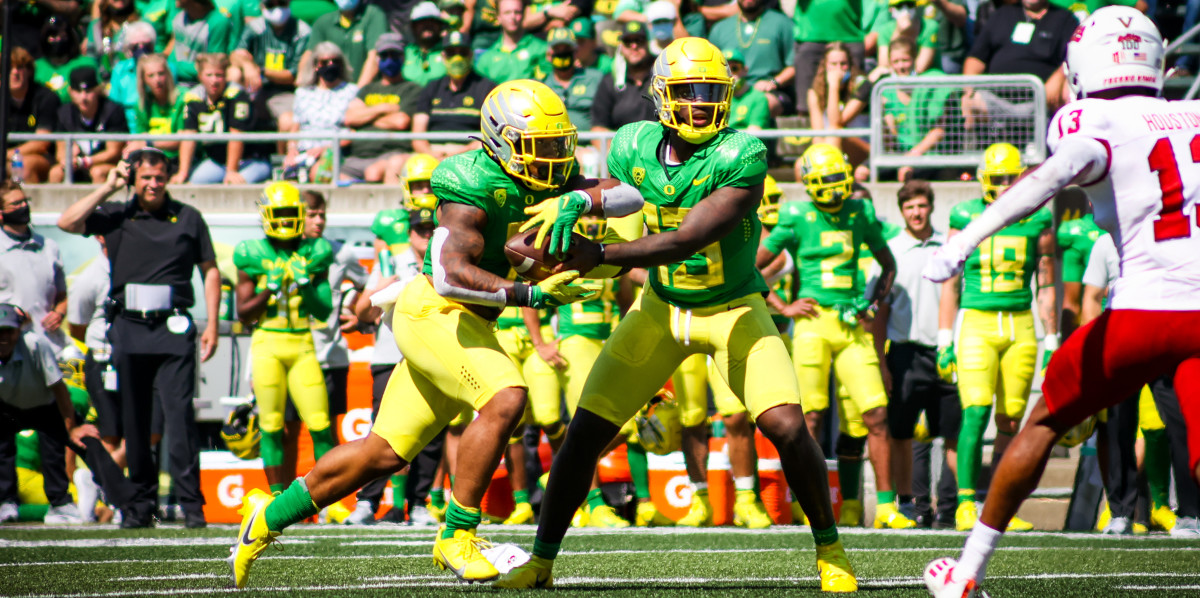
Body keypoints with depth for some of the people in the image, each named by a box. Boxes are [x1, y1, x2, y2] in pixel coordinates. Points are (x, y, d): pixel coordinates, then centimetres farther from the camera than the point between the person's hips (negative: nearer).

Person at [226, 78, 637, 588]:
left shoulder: (546, 182, 6)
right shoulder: (475, 185, -20)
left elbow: (630, 195, 0)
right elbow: (451, 273, -29)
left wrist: (577, 201, -20)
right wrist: (530, 295, -36)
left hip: (463, 321, 9)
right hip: (434, 314, -9)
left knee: (385, 454, 13)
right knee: (505, 400, -27)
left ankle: (271, 516, 28)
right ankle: (457, 535, -16)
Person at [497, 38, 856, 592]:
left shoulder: (740, 157, -26)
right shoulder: (635, 147, -11)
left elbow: (686, 241, -34)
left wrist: (599, 255, -35)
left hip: (734, 311, -4)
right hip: (661, 310, 4)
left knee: (787, 426, -21)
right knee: (585, 432, -2)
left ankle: (829, 550, 0)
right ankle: (541, 561, 13)